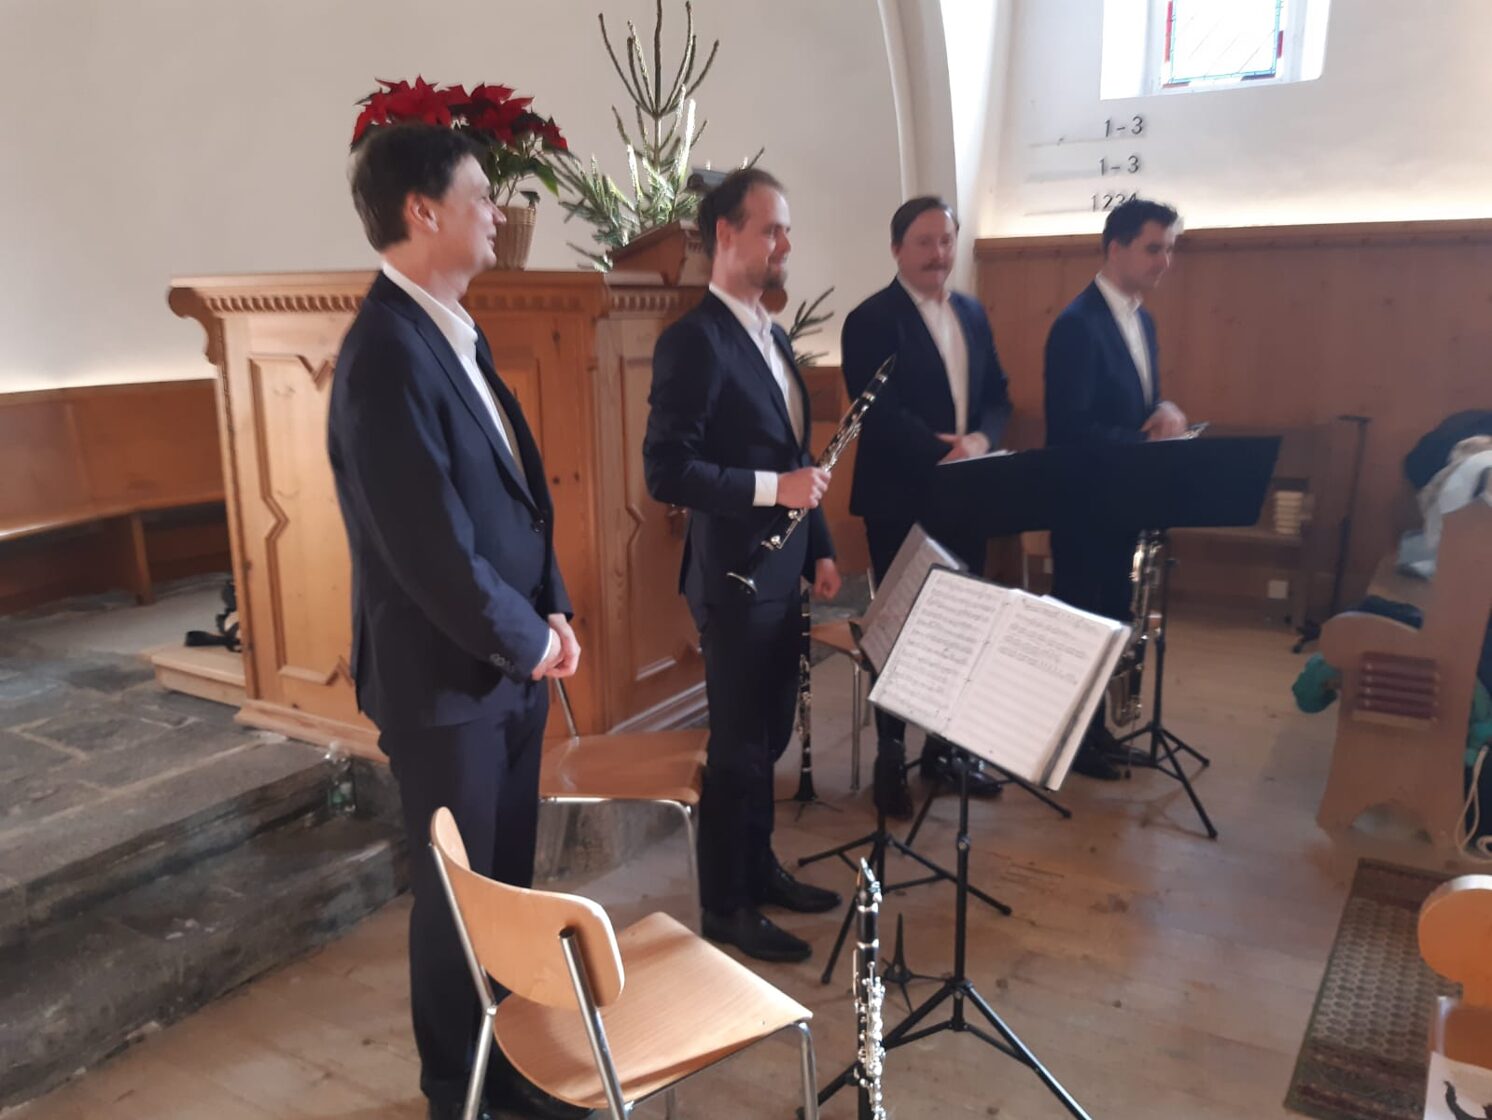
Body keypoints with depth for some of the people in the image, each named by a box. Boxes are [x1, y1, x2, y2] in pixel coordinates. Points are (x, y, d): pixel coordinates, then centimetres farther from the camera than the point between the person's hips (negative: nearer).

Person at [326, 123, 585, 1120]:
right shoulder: (387, 356, -23)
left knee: (508, 879, 20)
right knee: (459, 892, 11)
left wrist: (552, 614, 3)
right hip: (449, 679, -8)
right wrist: (528, 639, -11)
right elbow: (433, 548, -25)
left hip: (510, 664, 8)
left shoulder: (455, 334, 8)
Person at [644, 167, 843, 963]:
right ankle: (725, 907, 21)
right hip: (736, 577, -8)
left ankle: (759, 869, 36)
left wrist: (818, 551, 13)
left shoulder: (771, 336, 13)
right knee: (737, 745, 4)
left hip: (782, 573, 8)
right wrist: (774, 488, -23)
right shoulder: (693, 341, -15)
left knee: (770, 736, 18)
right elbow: (666, 472, -22)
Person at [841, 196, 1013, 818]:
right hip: (901, 502, -6)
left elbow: (997, 392, 11)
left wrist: (979, 440, -9)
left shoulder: (973, 314, 14)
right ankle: (890, 759, 16)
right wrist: (943, 453, -22)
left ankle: (945, 747, 27)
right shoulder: (871, 321, -8)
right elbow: (880, 414, -17)